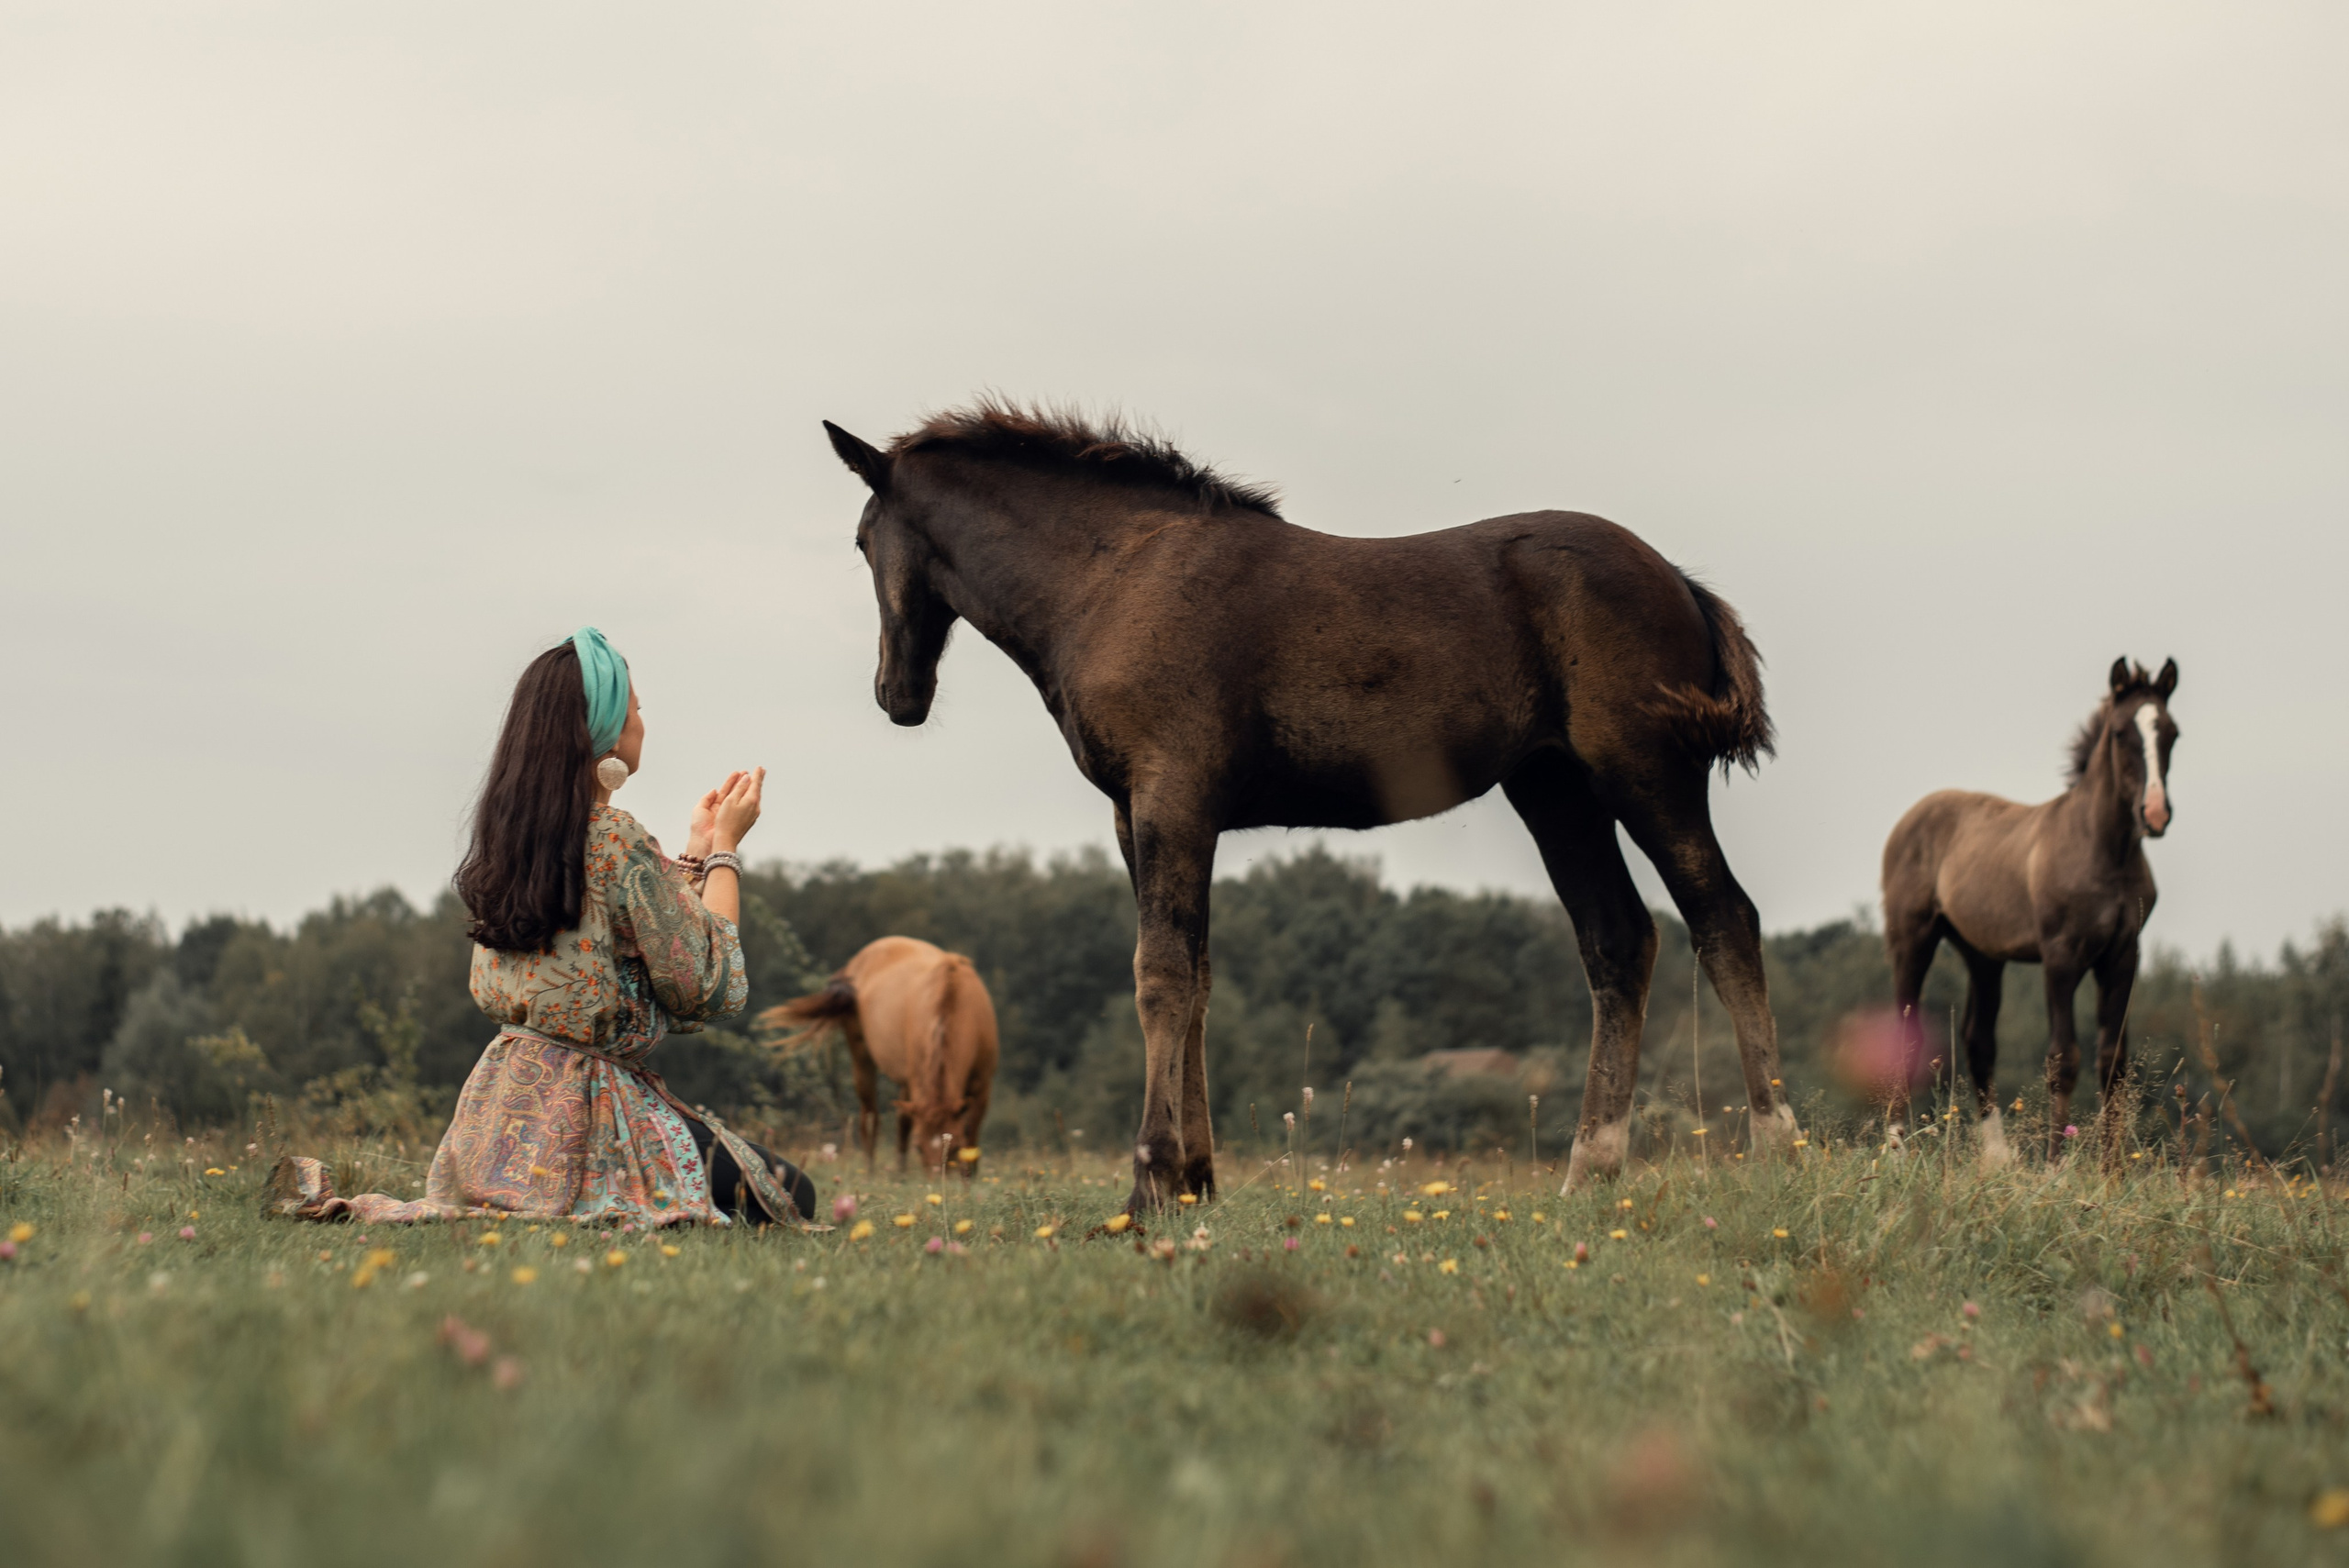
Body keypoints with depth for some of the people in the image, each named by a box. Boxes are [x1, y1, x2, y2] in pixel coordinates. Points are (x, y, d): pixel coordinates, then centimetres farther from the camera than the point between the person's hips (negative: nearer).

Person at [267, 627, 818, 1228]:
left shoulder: (506, 834, 9)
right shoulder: (617, 840, -16)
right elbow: (706, 988, -10)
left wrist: (697, 847, 22)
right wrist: (724, 845, -1)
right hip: (589, 1108, -8)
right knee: (790, 1198, -3)